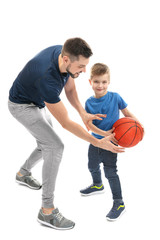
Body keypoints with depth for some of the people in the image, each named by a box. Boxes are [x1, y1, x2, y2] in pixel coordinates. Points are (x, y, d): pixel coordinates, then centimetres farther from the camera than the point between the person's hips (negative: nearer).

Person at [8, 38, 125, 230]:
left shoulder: (65, 53, -19)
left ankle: (23, 173, 44)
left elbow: (69, 88, -3)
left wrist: (83, 113, -19)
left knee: (47, 146, 16)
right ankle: (47, 211, -10)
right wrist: (97, 143, -32)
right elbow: (65, 123, -34)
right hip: (22, 106, -8)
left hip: (38, 103, 8)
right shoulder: (47, 79, -41)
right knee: (55, 147, -17)